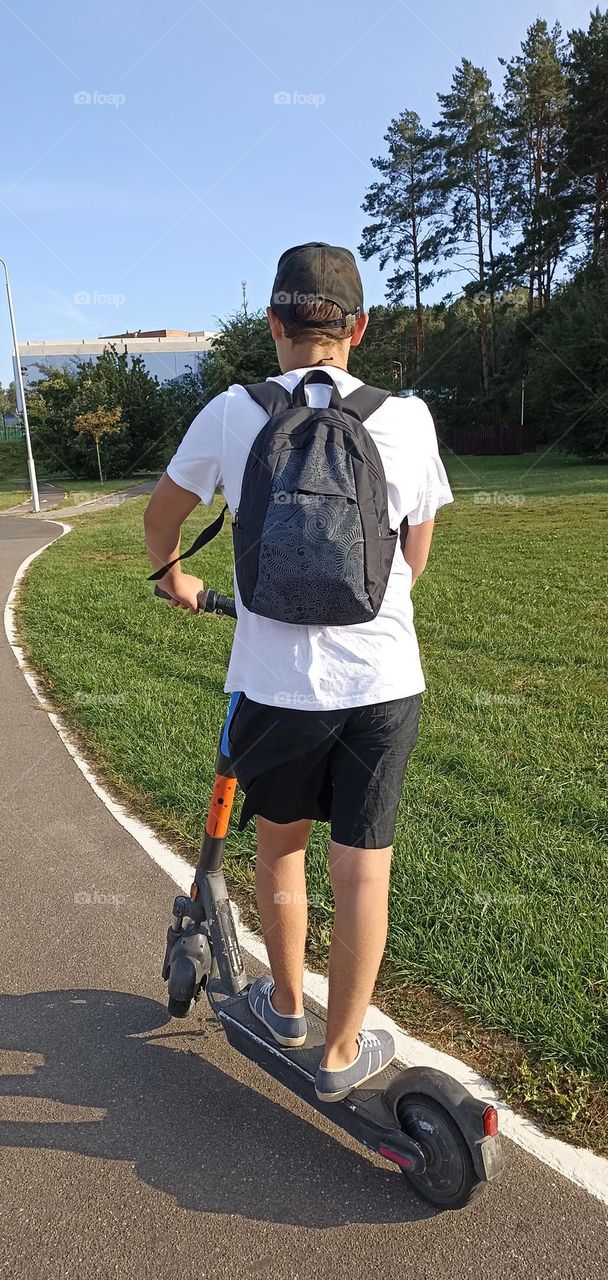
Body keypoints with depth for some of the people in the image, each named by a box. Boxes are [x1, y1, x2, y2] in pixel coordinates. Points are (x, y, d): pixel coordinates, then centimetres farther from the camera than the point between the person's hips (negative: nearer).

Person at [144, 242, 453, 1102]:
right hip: (384, 679, 0)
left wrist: (173, 576, 32)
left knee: (280, 840, 22)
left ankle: (286, 1004, 42)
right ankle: (343, 1053, 27)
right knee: (363, 868, 11)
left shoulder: (231, 412, -4)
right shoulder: (407, 416, -2)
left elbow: (162, 514, 11)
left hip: (276, 680, 0)